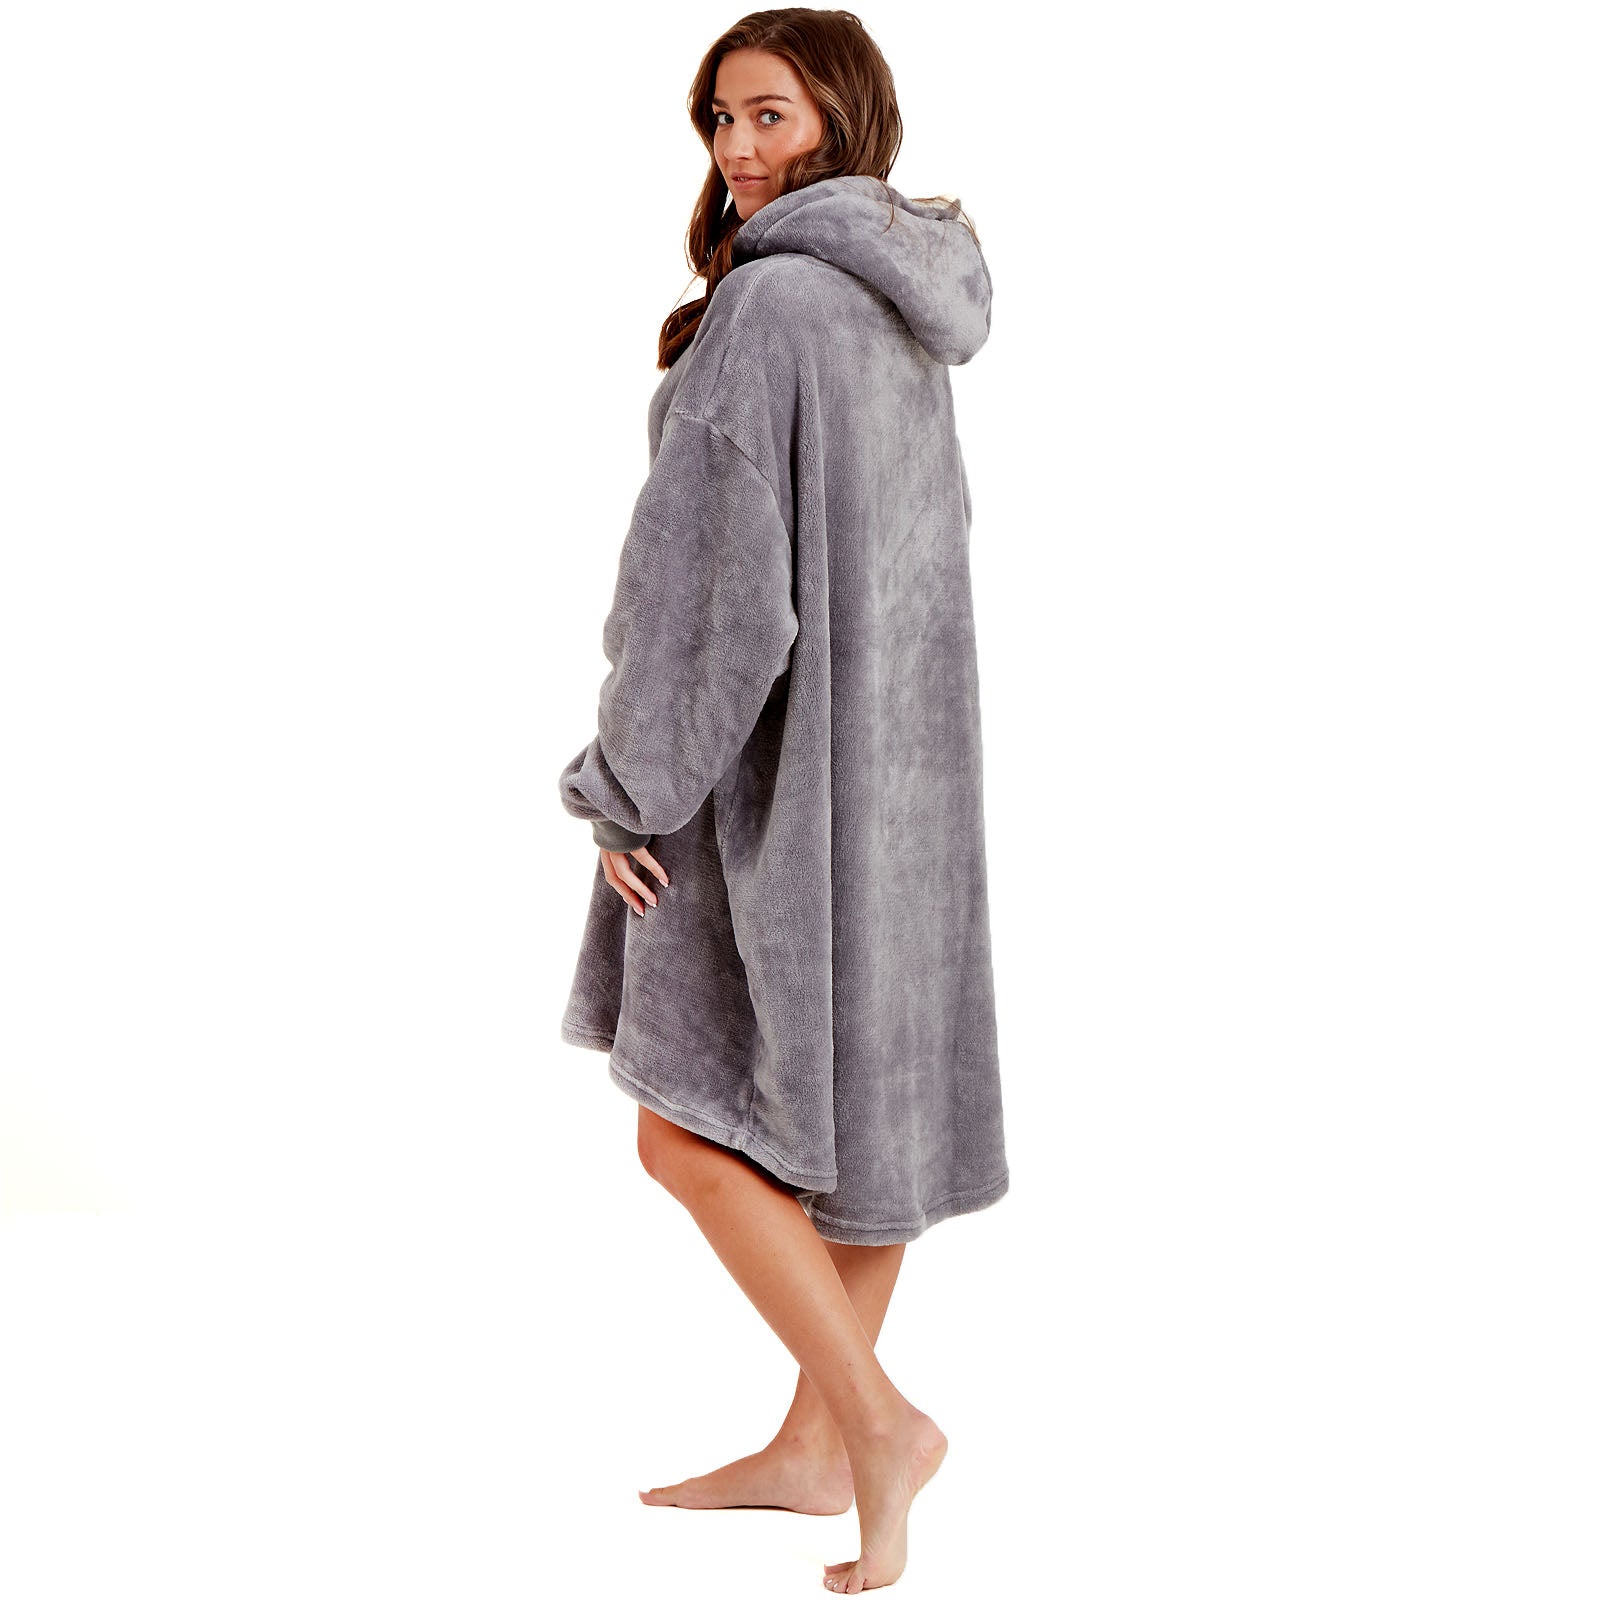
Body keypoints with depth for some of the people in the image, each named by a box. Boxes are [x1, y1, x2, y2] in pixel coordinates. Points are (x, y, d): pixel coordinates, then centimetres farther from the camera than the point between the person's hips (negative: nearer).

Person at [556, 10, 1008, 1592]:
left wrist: (625, 784, -15)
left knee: (692, 1133, -1)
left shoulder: (770, 300, -17)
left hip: (780, 753, -9)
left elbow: (707, 556, -21)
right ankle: (814, 1444, 24)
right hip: (894, 749, 9)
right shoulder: (905, 306, 11)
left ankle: (876, 1423, 0)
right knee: (843, 1098, 13)